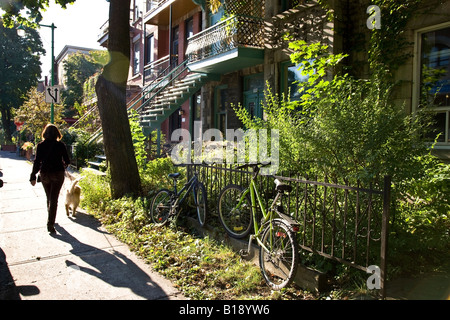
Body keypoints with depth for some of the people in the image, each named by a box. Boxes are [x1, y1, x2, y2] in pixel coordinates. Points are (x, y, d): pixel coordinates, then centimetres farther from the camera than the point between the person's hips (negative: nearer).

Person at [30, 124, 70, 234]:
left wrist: (33, 176, 0)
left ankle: (51, 220, 37)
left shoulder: (40, 145, -2)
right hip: (58, 173, -2)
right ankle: (50, 224, -8)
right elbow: (67, 161, -1)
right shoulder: (61, 145, -6)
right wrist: (63, 166, 22)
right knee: (54, 199, -1)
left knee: (49, 197, 20)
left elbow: (37, 162, -5)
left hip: (44, 174, 2)